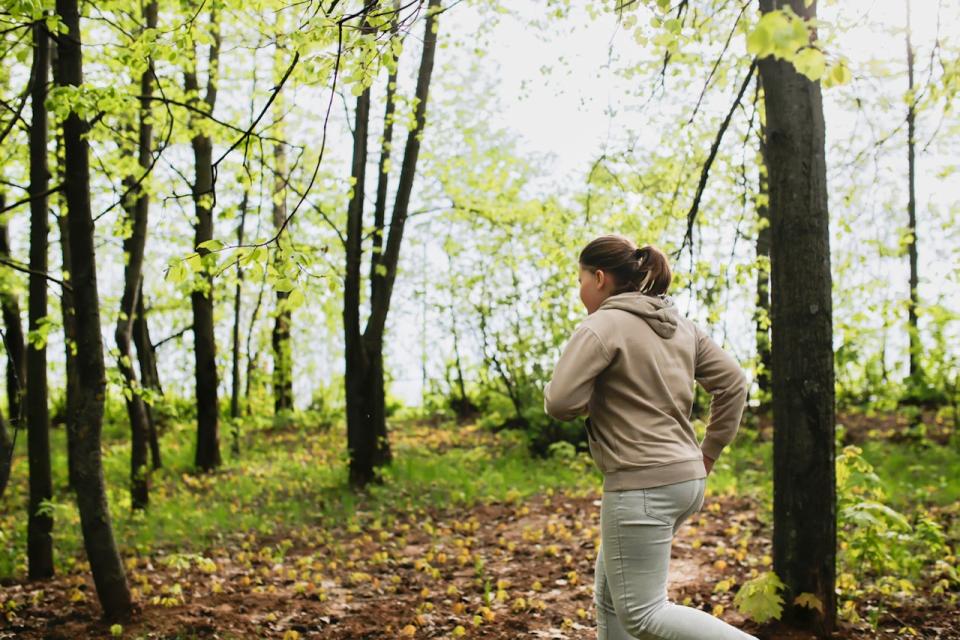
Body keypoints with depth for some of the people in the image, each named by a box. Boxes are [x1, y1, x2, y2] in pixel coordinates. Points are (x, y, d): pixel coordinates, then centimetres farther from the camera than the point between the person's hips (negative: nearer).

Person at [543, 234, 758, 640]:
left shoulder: (602, 326, -12)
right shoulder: (682, 327, 12)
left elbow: (560, 403, -18)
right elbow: (732, 382, 13)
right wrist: (709, 451, 16)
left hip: (642, 485, -9)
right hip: (686, 479, 9)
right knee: (610, 596, 19)